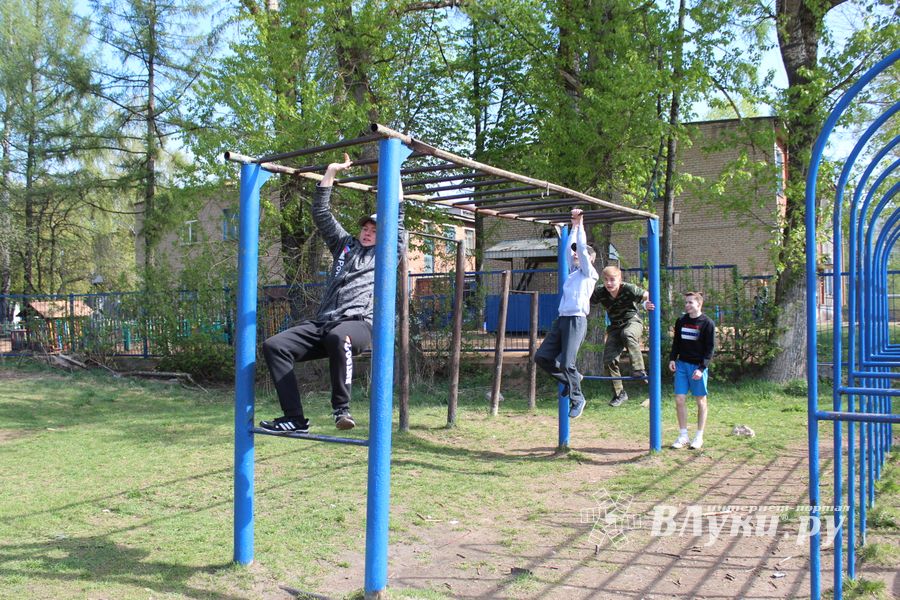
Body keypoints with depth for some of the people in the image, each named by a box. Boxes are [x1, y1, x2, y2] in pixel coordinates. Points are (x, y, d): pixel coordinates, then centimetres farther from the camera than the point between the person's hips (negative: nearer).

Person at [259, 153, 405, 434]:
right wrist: (331, 172, 24)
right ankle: (294, 419, -17)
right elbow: (321, 214, 25)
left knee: (338, 337, -42)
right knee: (274, 345, -17)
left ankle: (341, 408, -28)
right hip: (322, 323, 5)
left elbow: (398, 220, 12)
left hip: (358, 324, -5)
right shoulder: (344, 245, 29)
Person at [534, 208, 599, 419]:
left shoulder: (590, 273, 2)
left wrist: (580, 224, 4)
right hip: (562, 320, 8)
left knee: (566, 363, -14)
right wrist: (574, 225, 26)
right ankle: (572, 379, 18)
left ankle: (577, 399, 5)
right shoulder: (573, 272, 21)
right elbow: (569, 249, 23)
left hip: (576, 320, -8)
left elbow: (582, 248, -3)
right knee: (542, 357, 0)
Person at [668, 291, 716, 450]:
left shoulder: (707, 323, -7)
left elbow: (710, 349, -8)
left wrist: (701, 368, -17)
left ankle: (699, 437, 16)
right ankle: (683, 435, 9)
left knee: (701, 401, 6)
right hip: (681, 365, 4)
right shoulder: (681, 321, 7)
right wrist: (672, 359, 1)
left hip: (698, 366, -4)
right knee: (679, 399, -1)